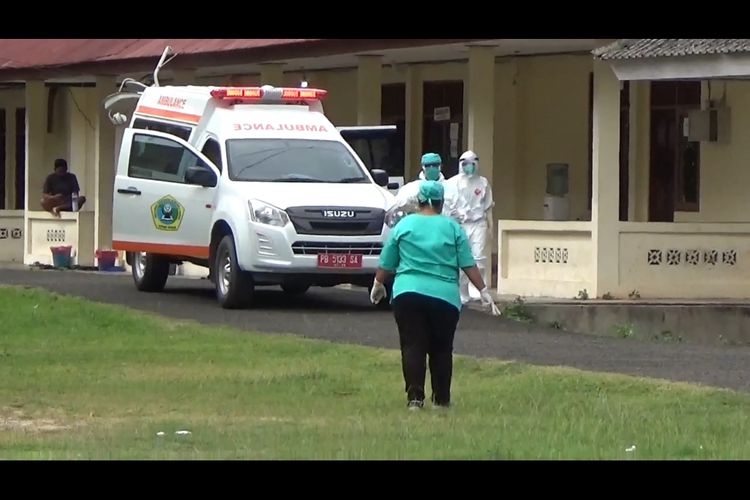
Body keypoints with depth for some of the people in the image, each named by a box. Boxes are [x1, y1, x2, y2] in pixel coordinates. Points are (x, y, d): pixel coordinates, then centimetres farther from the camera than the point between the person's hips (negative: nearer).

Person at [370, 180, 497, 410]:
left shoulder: (404, 225, 7)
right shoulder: (453, 228, 5)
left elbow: (386, 264, 12)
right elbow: (468, 265, 2)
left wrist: (378, 285, 28)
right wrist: (483, 290, 9)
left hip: (407, 294, 0)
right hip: (445, 296, 0)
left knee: (413, 347, -1)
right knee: (441, 350, 10)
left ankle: (415, 397, -10)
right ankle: (442, 399, 14)